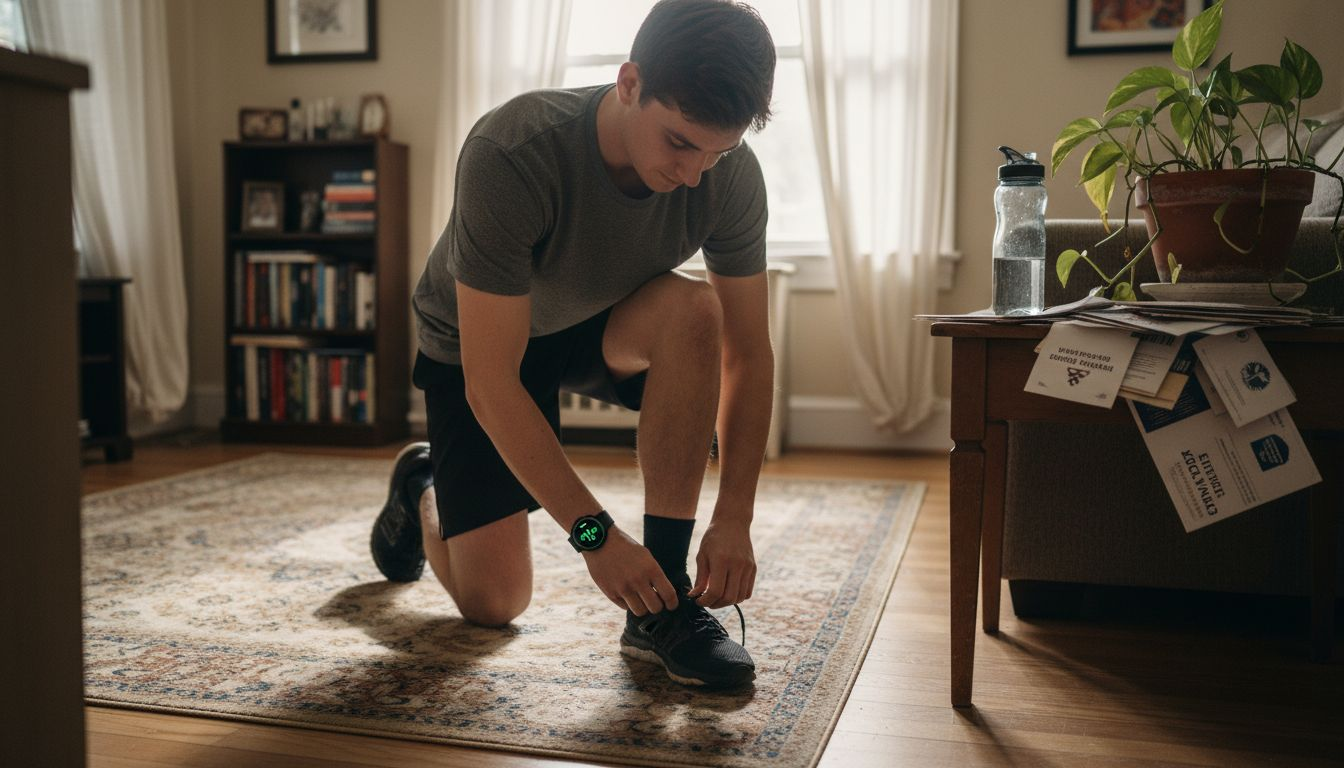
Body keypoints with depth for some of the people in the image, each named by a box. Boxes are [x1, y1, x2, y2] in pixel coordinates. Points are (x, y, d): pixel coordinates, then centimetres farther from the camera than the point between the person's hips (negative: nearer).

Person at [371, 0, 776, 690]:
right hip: (473, 341, -3)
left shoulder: (730, 175, -24)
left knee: (692, 311, -33)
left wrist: (734, 518, -27)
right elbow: (491, 384, -36)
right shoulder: (510, 156, -37)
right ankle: (421, 484, 30)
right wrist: (593, 532, -37)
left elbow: (747, 355, -17)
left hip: (600, 326, 3)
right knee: (492, 603, -6)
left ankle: (661, 604, -22)